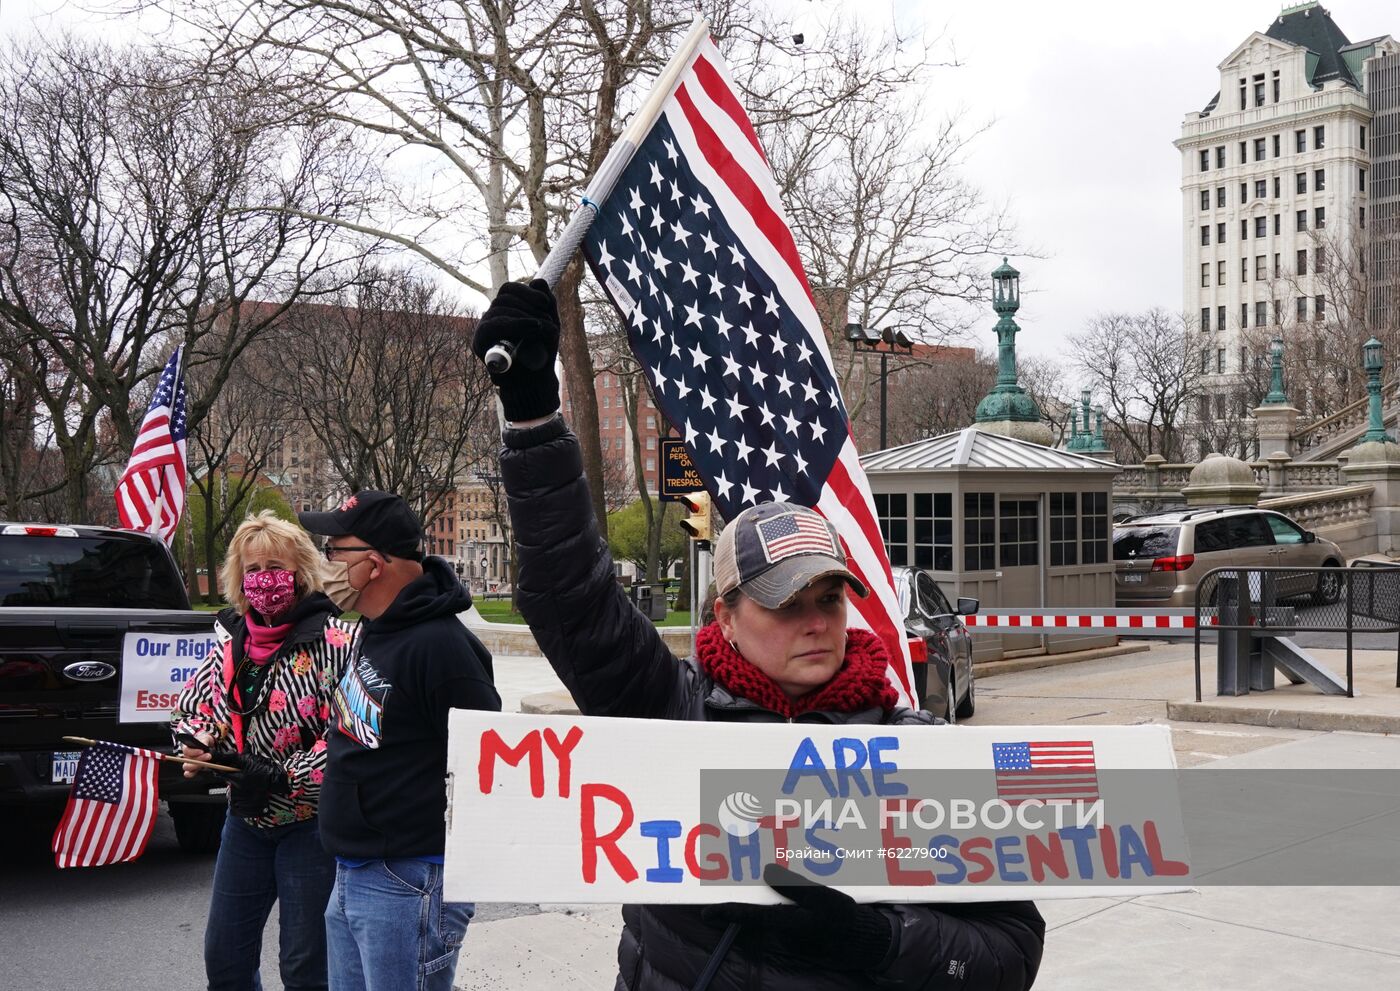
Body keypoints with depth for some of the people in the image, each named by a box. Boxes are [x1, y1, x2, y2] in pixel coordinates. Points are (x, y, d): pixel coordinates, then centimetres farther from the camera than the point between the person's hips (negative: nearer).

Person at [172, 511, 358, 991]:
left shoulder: (333, 640, -17)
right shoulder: (230, 637, 5)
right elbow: (190, 705, 16)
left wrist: (283, 777, -25)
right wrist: (197, 747, -5)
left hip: (310, 822, -7)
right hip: (246, 821, 7)